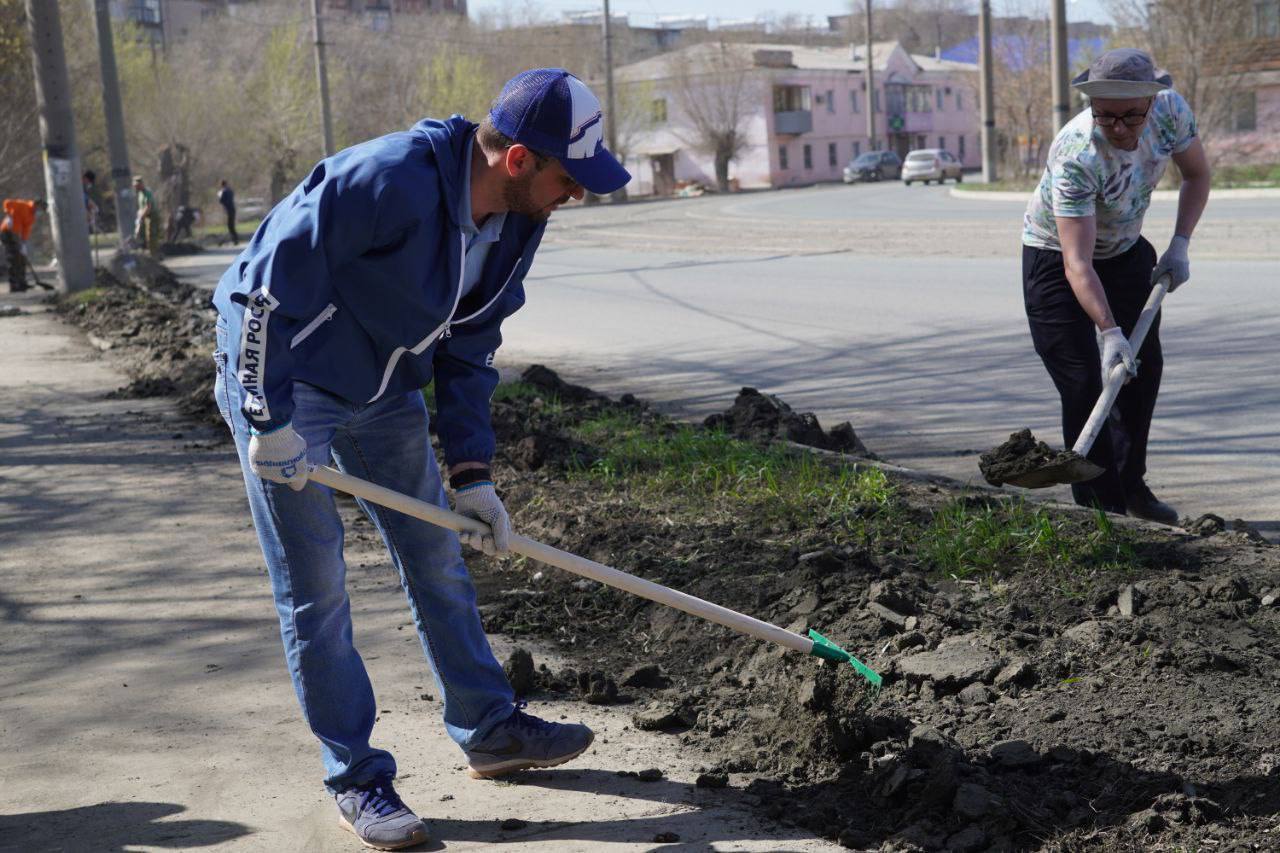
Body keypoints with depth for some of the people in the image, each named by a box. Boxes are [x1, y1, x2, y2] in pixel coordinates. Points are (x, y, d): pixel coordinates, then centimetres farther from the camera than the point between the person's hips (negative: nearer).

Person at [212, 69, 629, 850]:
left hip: (386, 390, 8)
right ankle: (357, 778, 10)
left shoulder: (518, 222, -5)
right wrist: (271, 418, -25)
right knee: (315, 588, -3)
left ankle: (490, 729, 26)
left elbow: (468, 349, 3)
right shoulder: (388, 180, -31)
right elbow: (271, 278, -27)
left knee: (438, 557, 12)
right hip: (284, 380, -7)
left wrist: (471, 472, -1)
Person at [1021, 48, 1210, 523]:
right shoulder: (1074, 155, -37)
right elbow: (1078, 264, -40)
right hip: (1056, 257, -6)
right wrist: (1110, 332, -49)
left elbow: (1197, 174, 1)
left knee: (1145, 367, 8)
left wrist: (1179, 246, -10)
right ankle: (1098, 506, -4)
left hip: (1126, 250, 6)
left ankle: (1130, 487, 22)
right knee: (1083, 385, -12)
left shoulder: (1171, 110, -21)